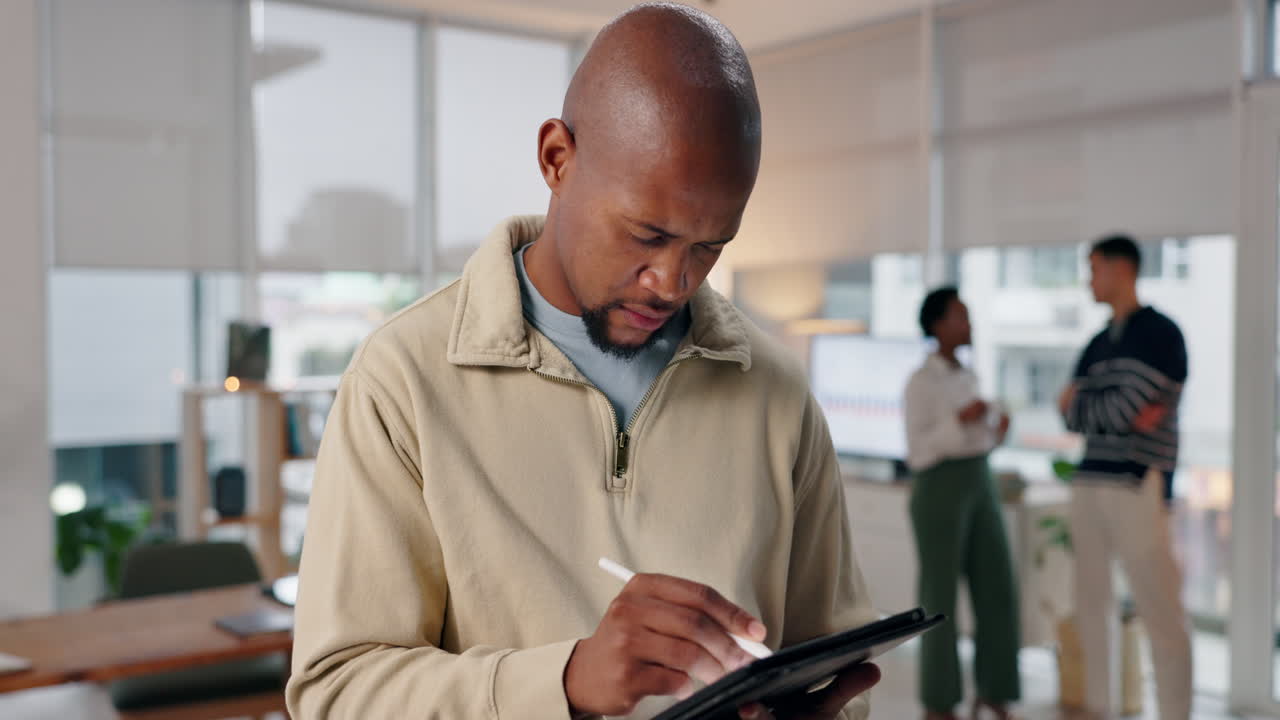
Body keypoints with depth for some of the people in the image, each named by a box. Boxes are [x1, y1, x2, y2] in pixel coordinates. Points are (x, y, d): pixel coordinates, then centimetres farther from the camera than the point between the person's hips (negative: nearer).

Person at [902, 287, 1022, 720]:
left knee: (997, 590, 3)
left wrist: (997, 432, -2)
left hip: (979, 488, 7)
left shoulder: (967, 377, 15)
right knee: (941, 598, -2)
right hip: (938, 491, -7)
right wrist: (960, 419, -23)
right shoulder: (920, 382, -9)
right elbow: (918, 452, -13)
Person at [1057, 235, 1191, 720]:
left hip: (1139, 484, -7)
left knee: (1160, 610, -5)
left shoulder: (1160, 333, -4)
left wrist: (1079, 403, 4)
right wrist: (1115, 412, -8)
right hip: (1089, 483, 7)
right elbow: (1069, 416, 11)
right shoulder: (1098, 345, 18)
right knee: (1091, 602, 9)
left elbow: (1123, 410, -13)